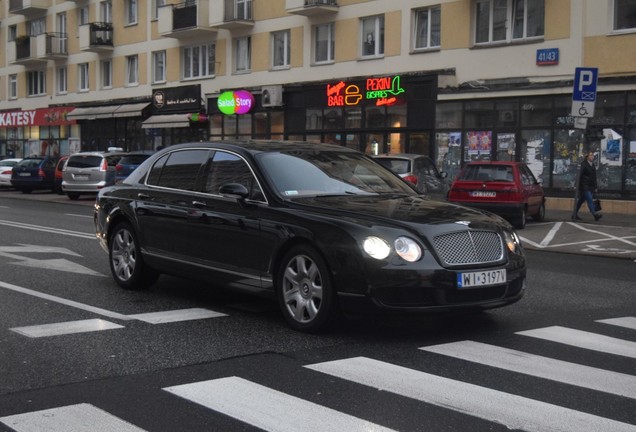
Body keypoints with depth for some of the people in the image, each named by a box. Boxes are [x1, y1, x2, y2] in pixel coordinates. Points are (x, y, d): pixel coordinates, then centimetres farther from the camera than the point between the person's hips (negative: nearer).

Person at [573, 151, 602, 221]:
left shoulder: (592, 165, 15)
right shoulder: (584, 165, -8)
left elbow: (594, 177, 19)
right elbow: (580, 176, -11)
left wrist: (595, 187, 17)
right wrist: (579, 186, -15)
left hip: (591, 187, 8)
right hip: (585, 187, -8)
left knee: (581, 200, 11)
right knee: (590, 200, -15)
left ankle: (575, 215, 17)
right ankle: (594, 214, -23)